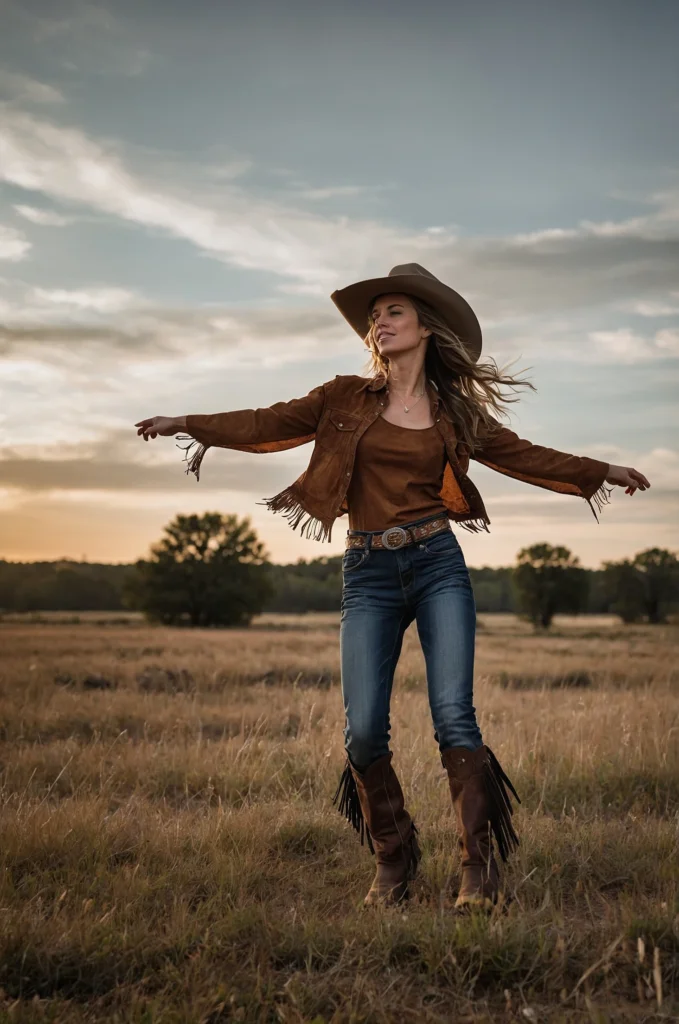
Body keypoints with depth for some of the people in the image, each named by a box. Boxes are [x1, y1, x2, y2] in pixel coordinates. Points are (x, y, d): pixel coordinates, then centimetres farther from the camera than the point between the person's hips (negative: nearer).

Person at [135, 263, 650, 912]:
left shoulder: (455, 412, 10)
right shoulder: (347, 399, 9)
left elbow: (523, 456, 19)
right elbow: (271, 424, 7)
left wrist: (601, 471, 18)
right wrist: (189, 425, -1)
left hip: (438, 565, 0)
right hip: (369, 573, 1)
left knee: (453, 714, -13)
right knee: (364, 730, -7)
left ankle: (480, 867, -4)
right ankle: (393, 859, 14)